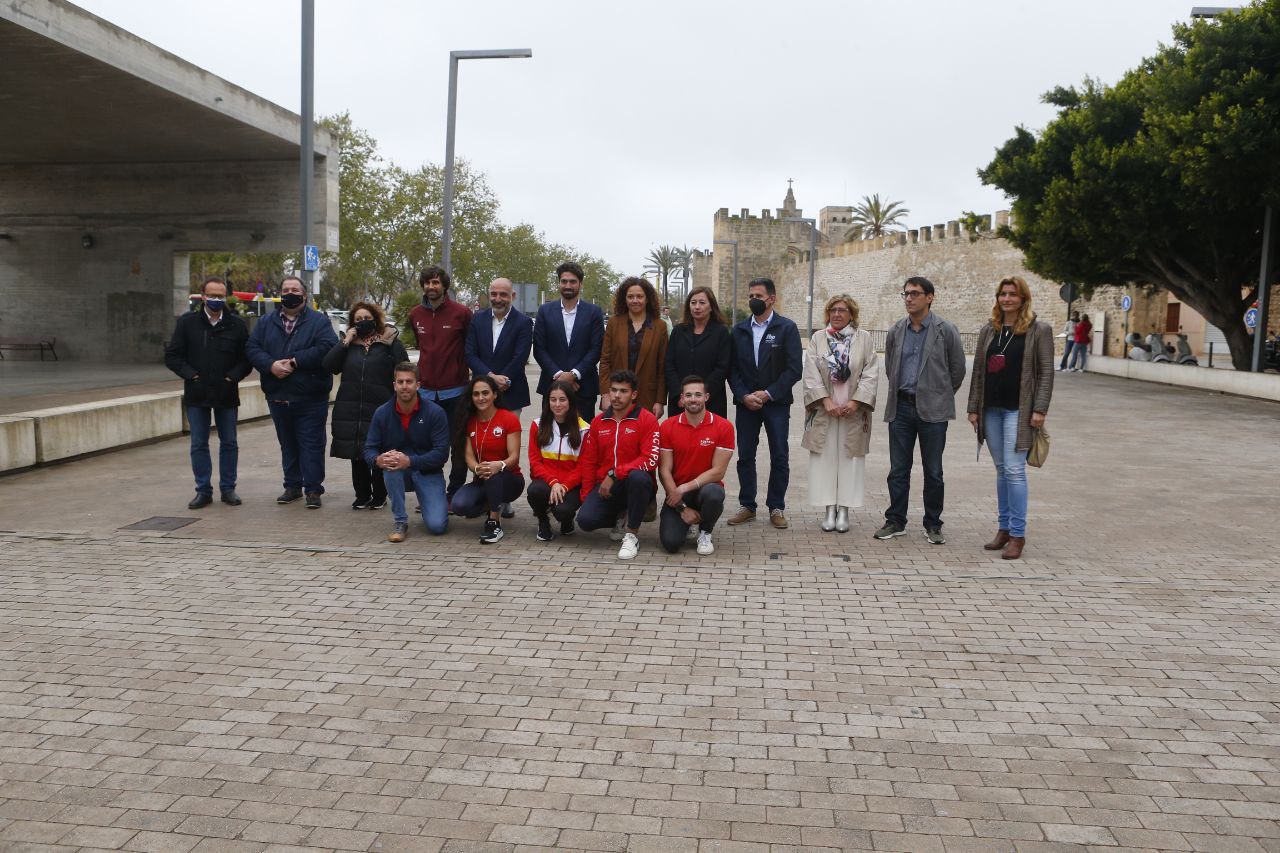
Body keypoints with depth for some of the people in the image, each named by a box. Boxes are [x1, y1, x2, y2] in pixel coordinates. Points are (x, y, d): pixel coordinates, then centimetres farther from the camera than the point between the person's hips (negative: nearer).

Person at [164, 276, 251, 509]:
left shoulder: (236, 324, 2)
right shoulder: (187, 323, 1)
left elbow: (248, 357, 4)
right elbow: (172, 356, 2)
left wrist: (233, 376, -10)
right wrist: (192, 375, -9)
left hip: (227, 394, 0)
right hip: (197, 394, 0)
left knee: (229, 444, 7)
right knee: (198, 445, 4)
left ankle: (228, 488, 18)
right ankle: (203, 491, 13)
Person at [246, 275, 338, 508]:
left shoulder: (319, 321, -1)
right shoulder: (266, 323, 12)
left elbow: (327, 347, -17)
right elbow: (252, 349, 2)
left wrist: (295, 361, -19)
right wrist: (271, 365, -17)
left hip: (310, 399, -4)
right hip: (278, 398, 4)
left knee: (312, 444, -2)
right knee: (287, 445, 14)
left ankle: (313, 489, 4)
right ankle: (292, 486, 24)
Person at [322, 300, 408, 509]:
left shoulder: (390, 342, 2)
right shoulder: (347, 343, 12)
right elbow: (329, 366, 0)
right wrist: (345, 342, -5)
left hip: (380, 408, -3)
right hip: (350, 410, 3)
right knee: (357, 456, 8)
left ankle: (379, 497, 15)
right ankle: (362, 496, 19)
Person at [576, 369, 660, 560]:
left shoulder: (647, 419, -7)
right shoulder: (598, 422, 9)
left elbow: (650, 460, -17)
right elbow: (588, 461, 15)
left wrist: (614, 474, -20)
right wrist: (586, 497, 9)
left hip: (635, 485, -4)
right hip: (605, 486, 4)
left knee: (638, 476, -40)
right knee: (585, 519, -23)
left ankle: (632, 534, -18)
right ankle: (622, 518, 13)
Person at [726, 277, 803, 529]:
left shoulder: (787, 328, -2)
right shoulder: (740, 329, 8)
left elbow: (794, 369, -8)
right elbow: (732, 368, 6)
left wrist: (768, 393, -13)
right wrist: (744, 395, -9)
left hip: (776, 403, -3)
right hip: (746, 402, 3)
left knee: (779, 458, 2)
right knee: (745, 456, 5)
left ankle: (776, 507, 12)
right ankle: (747, 506, 15)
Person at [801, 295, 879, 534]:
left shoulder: (864, 338, 4)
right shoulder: (818, 338, 6)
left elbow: (871, 374, -1)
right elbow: (811, 374, -1)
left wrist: (855, 402, -11)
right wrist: (826, 401, -11)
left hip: (854, 412, 0)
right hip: (824, 410, 1)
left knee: (850, 458, 1)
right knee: (825, 458, 1)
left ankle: (844, 510, 7)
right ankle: (829, 509, 8)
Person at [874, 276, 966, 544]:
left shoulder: (946, 331, -5)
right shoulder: (896, 331, 6)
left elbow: (957, 370, 3)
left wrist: (940, 397, 9)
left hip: (932, 410, -3)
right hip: (901, 407, 3)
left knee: (933, 472, 5)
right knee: (898, 470, 7)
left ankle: (933, 525, 15)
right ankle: (895, 522, 17)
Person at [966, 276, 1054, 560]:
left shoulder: (1039, 330, -2)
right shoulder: (988, 331, 12)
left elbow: (1046, 372, -5)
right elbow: (978, 371, 13)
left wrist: (1040, 409, -12)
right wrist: (974, 407, 9)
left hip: (1019, 409, -5)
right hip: (991, 409, 5)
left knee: (1014, 470, -8)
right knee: (1001, 470, 10)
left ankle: (1018, 534, -1)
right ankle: (1004, 528, 18)